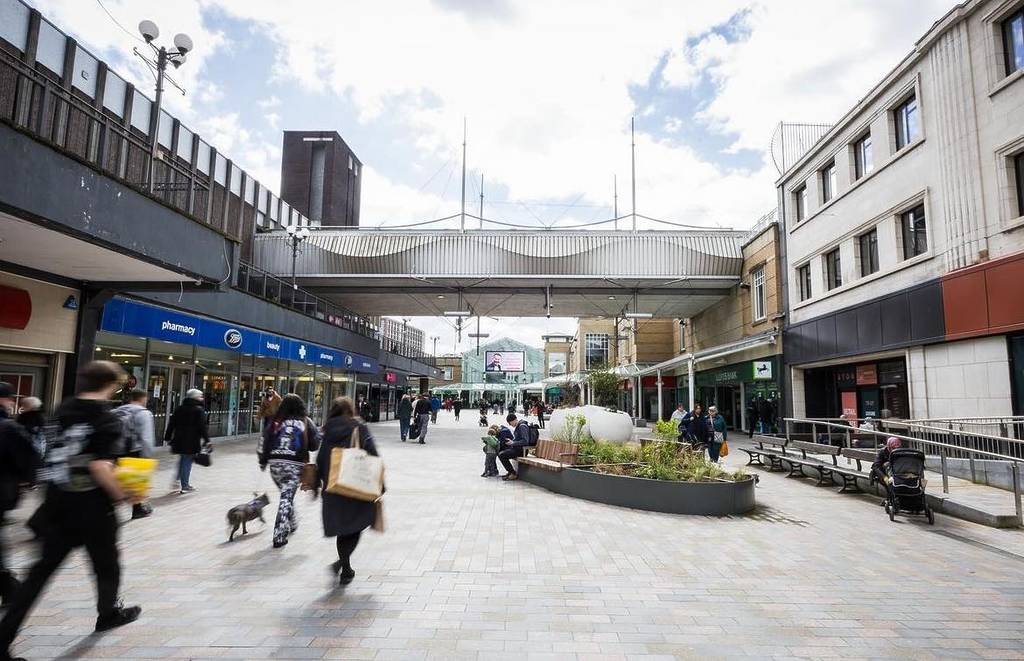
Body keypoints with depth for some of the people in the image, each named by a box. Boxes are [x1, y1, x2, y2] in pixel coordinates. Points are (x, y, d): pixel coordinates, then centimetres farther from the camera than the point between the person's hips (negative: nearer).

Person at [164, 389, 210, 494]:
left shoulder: (179, 408, 10)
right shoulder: (198, 410, -10)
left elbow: (171, 424, 13)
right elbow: (202, 426, -13)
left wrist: (168, 437, 19)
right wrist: (206, 440, -8)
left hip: (179, 440, 6)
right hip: (192, 441, -6)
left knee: (182, 460, 23)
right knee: (187, 462, 0)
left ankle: (178, 481, 24)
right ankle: (185, 486, 6)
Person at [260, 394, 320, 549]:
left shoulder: (276, 422, 5)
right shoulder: (306, 422, 0)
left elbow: (264, 442, 3)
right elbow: (314, 445, 0)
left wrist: (263, 462, 12)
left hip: (275, 463, 3)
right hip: (295, 465, -3)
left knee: (286, 494, 22)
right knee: (287, 497, 1)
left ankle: (292, 524, 40)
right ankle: (279, 536, -1)